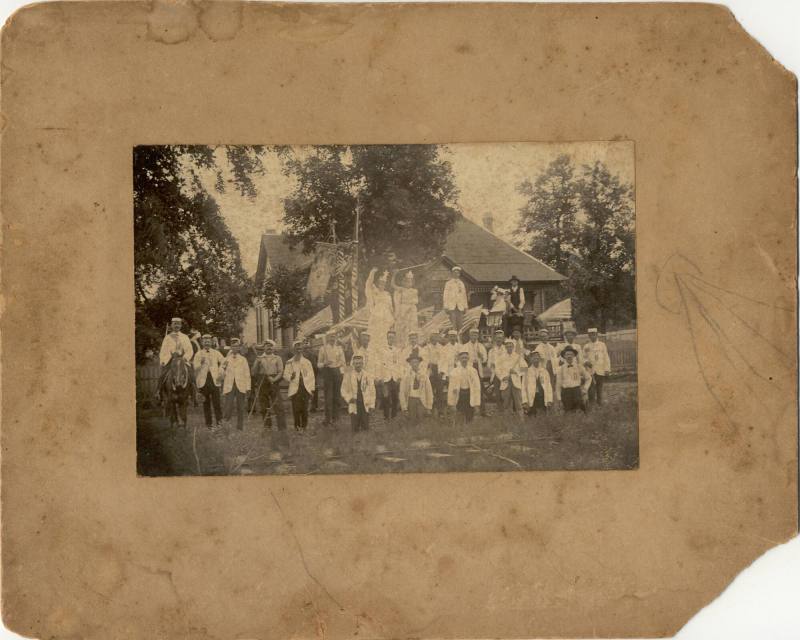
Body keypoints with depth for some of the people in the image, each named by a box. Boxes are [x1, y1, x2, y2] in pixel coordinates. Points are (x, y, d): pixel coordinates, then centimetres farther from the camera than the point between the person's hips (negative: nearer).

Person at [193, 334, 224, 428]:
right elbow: (195, 368, -2)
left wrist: (220, 373, 4)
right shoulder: (198, 354, 7)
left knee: (216, 401, -8)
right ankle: (208, 422, 10)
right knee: (206, 402, 3)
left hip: (214, 379, 0)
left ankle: (219, 420, 0)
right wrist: (201, 363, -20)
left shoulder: (216, 353, 12)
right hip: (203, 380, 0)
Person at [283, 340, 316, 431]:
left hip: (306, 389, 1)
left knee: (304, 409, -2)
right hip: (295, 389, -1)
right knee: (296, 409, -7)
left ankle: (304, 426, 9)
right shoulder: (289, 363, 8)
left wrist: (312, 389, 3)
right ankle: (297, 426, 2)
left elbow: (311, 376, 11)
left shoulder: (307, 362, 13)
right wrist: (290, 377, -17)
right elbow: (285, 375, 6)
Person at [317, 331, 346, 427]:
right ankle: (328, 420, -5)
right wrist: (324, 364, -16)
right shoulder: (323, 348, 3)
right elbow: (319, 364, 4)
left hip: (337, 372, 3)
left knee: (337, 396, 3)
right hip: (327, 372, -3)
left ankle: (334, 418, 12)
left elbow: (343, 362, 14)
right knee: (328, 397, -7)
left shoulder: (339, 348, 10)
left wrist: (341, 372, 3)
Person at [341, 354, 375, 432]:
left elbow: (372, 390, 6)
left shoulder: (367, 375, 3)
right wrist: (349, 398, -14)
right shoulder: (348, 375, 0)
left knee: (365, 428, 4)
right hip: (354, 405, -1)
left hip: (365, 405, 1)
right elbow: (344, 390, 3)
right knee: (355, 429, 2)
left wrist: (371, 404, 1)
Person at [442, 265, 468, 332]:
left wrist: (465, 307, 8)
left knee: (459, 323, -1)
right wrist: (445, 307, -5)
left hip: (460, 307, 3)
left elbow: (464, 295, 14)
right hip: (451, 307, -3)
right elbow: (445, 296, 2)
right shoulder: (448, 283, 6)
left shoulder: (461, 283, 14)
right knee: (453, 323, -10)